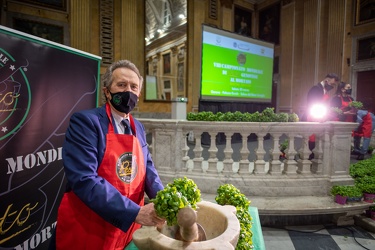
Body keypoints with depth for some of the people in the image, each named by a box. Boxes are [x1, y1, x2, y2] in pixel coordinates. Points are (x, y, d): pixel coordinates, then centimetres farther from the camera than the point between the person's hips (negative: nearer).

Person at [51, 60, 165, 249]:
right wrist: (136, 212, -28)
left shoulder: (138, 128, 5)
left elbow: (148, 169, 2)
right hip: (86, 232, -5)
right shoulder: (85, 121, -15)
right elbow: (84, 179, -25)